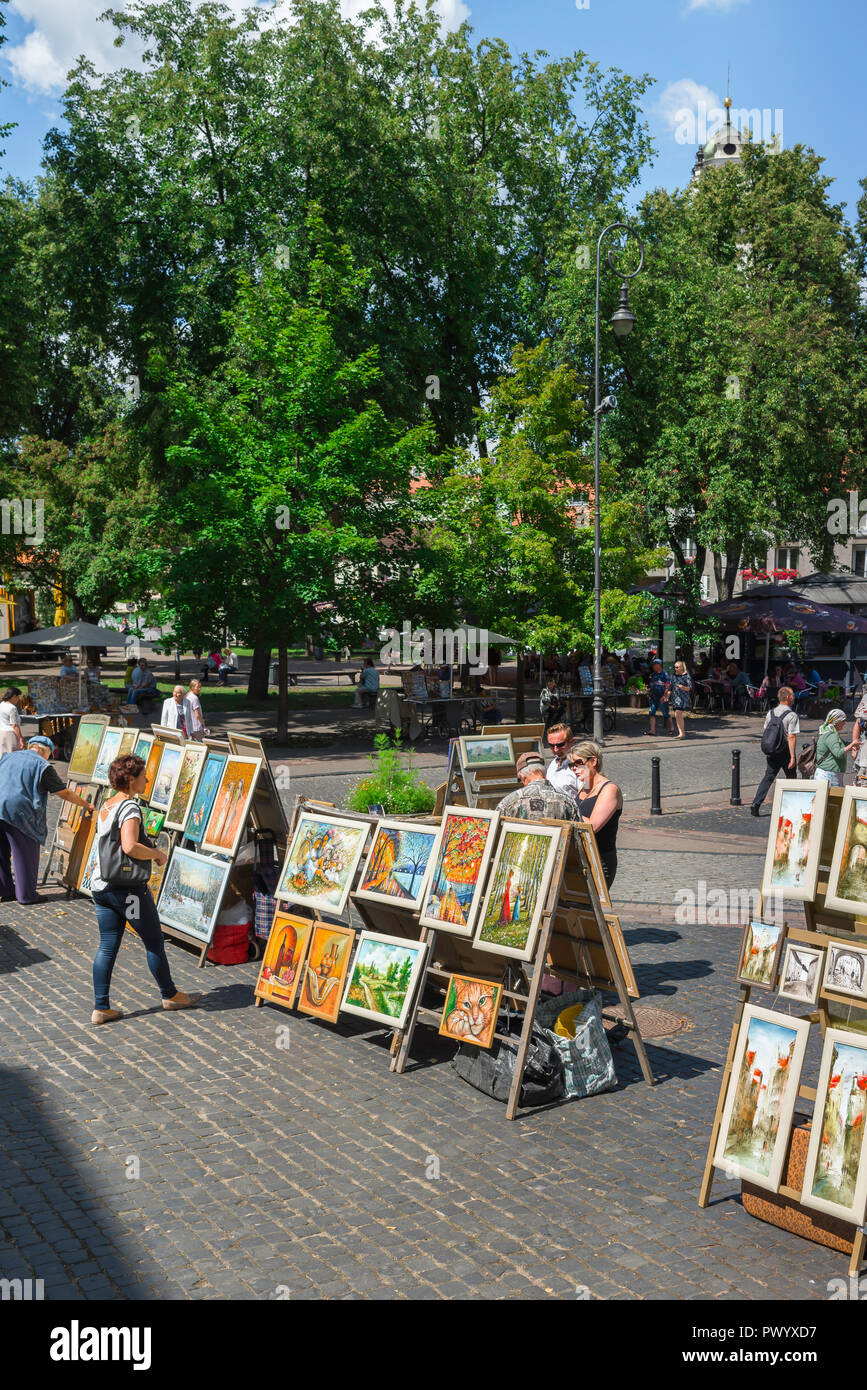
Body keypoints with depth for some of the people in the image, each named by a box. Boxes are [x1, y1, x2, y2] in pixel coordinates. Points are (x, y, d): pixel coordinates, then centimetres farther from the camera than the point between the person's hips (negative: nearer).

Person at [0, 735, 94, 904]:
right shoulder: (42, 766, 0)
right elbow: (65, 793, 3)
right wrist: (86, 805, 15)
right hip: (18, 813, -6)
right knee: (26, 855, 7)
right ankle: (26, 894, 11)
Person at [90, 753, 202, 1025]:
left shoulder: (106, 806, 11)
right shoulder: (130, 808, -16)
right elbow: (130, 847, -28)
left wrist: (150, 851, 18)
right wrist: (158, 854, -12)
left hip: (101, 885, 8)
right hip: (127, 887, -8)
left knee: (107, 946, 9)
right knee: (154, 941, 8)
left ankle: (101, 1008, 9)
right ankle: (170, 995, 22)